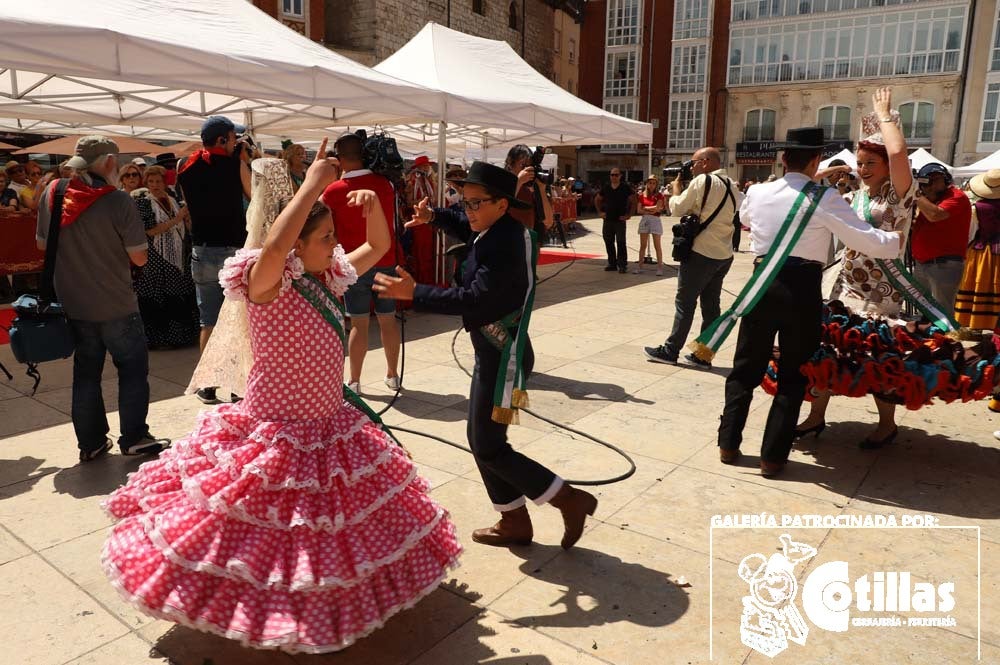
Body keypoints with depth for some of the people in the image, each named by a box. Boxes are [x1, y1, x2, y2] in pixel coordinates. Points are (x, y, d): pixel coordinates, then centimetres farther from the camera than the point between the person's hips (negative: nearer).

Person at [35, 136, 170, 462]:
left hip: (73, 304, 5)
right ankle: (134, 438, 13)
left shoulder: (51, 193, 0)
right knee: (133, 368, 9)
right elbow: (139, 257, -14)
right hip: (115, 305, -5)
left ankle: (90, 442, 21)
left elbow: (42, 244, 11)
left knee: (86, 372, 15)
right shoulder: (118, 201, -16)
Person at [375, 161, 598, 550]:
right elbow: (470, 231, 28)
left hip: (502, 358, -10)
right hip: (495, 352, 10)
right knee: (481, 439, 15)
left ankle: (570, 500, 11)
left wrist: (414, 293, -33)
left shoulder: (505, 245, -24)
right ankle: (514, 522, 28)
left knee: (489, 448, -1)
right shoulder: (499, 231, 6)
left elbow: (474, 299, -33)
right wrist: (434, 217, 12)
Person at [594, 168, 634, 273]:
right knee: (608, 242, 9)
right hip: (607, 220, 4)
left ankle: (622, 265, -3)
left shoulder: (626, 188, -3)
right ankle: (612, 264, 19)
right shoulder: (605, 188, 8)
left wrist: (628, 215, -8)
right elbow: (597, 200, 21)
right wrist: (600, 212, 12)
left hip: (620, 220, -4)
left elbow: (633, 202, -3)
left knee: (621, 243, -6)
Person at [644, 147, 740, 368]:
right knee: (711, 305, 9)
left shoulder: (701, 181, -11)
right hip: (724, 254, 7)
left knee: (685, 303, 1)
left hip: (701, 253, -7)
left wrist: (676, 188, 11)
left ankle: (670, 351, 8)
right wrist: (685, 191, 15)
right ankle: (703, 355, 13)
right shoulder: (732, 186, 13)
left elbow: (677, 209, -6)